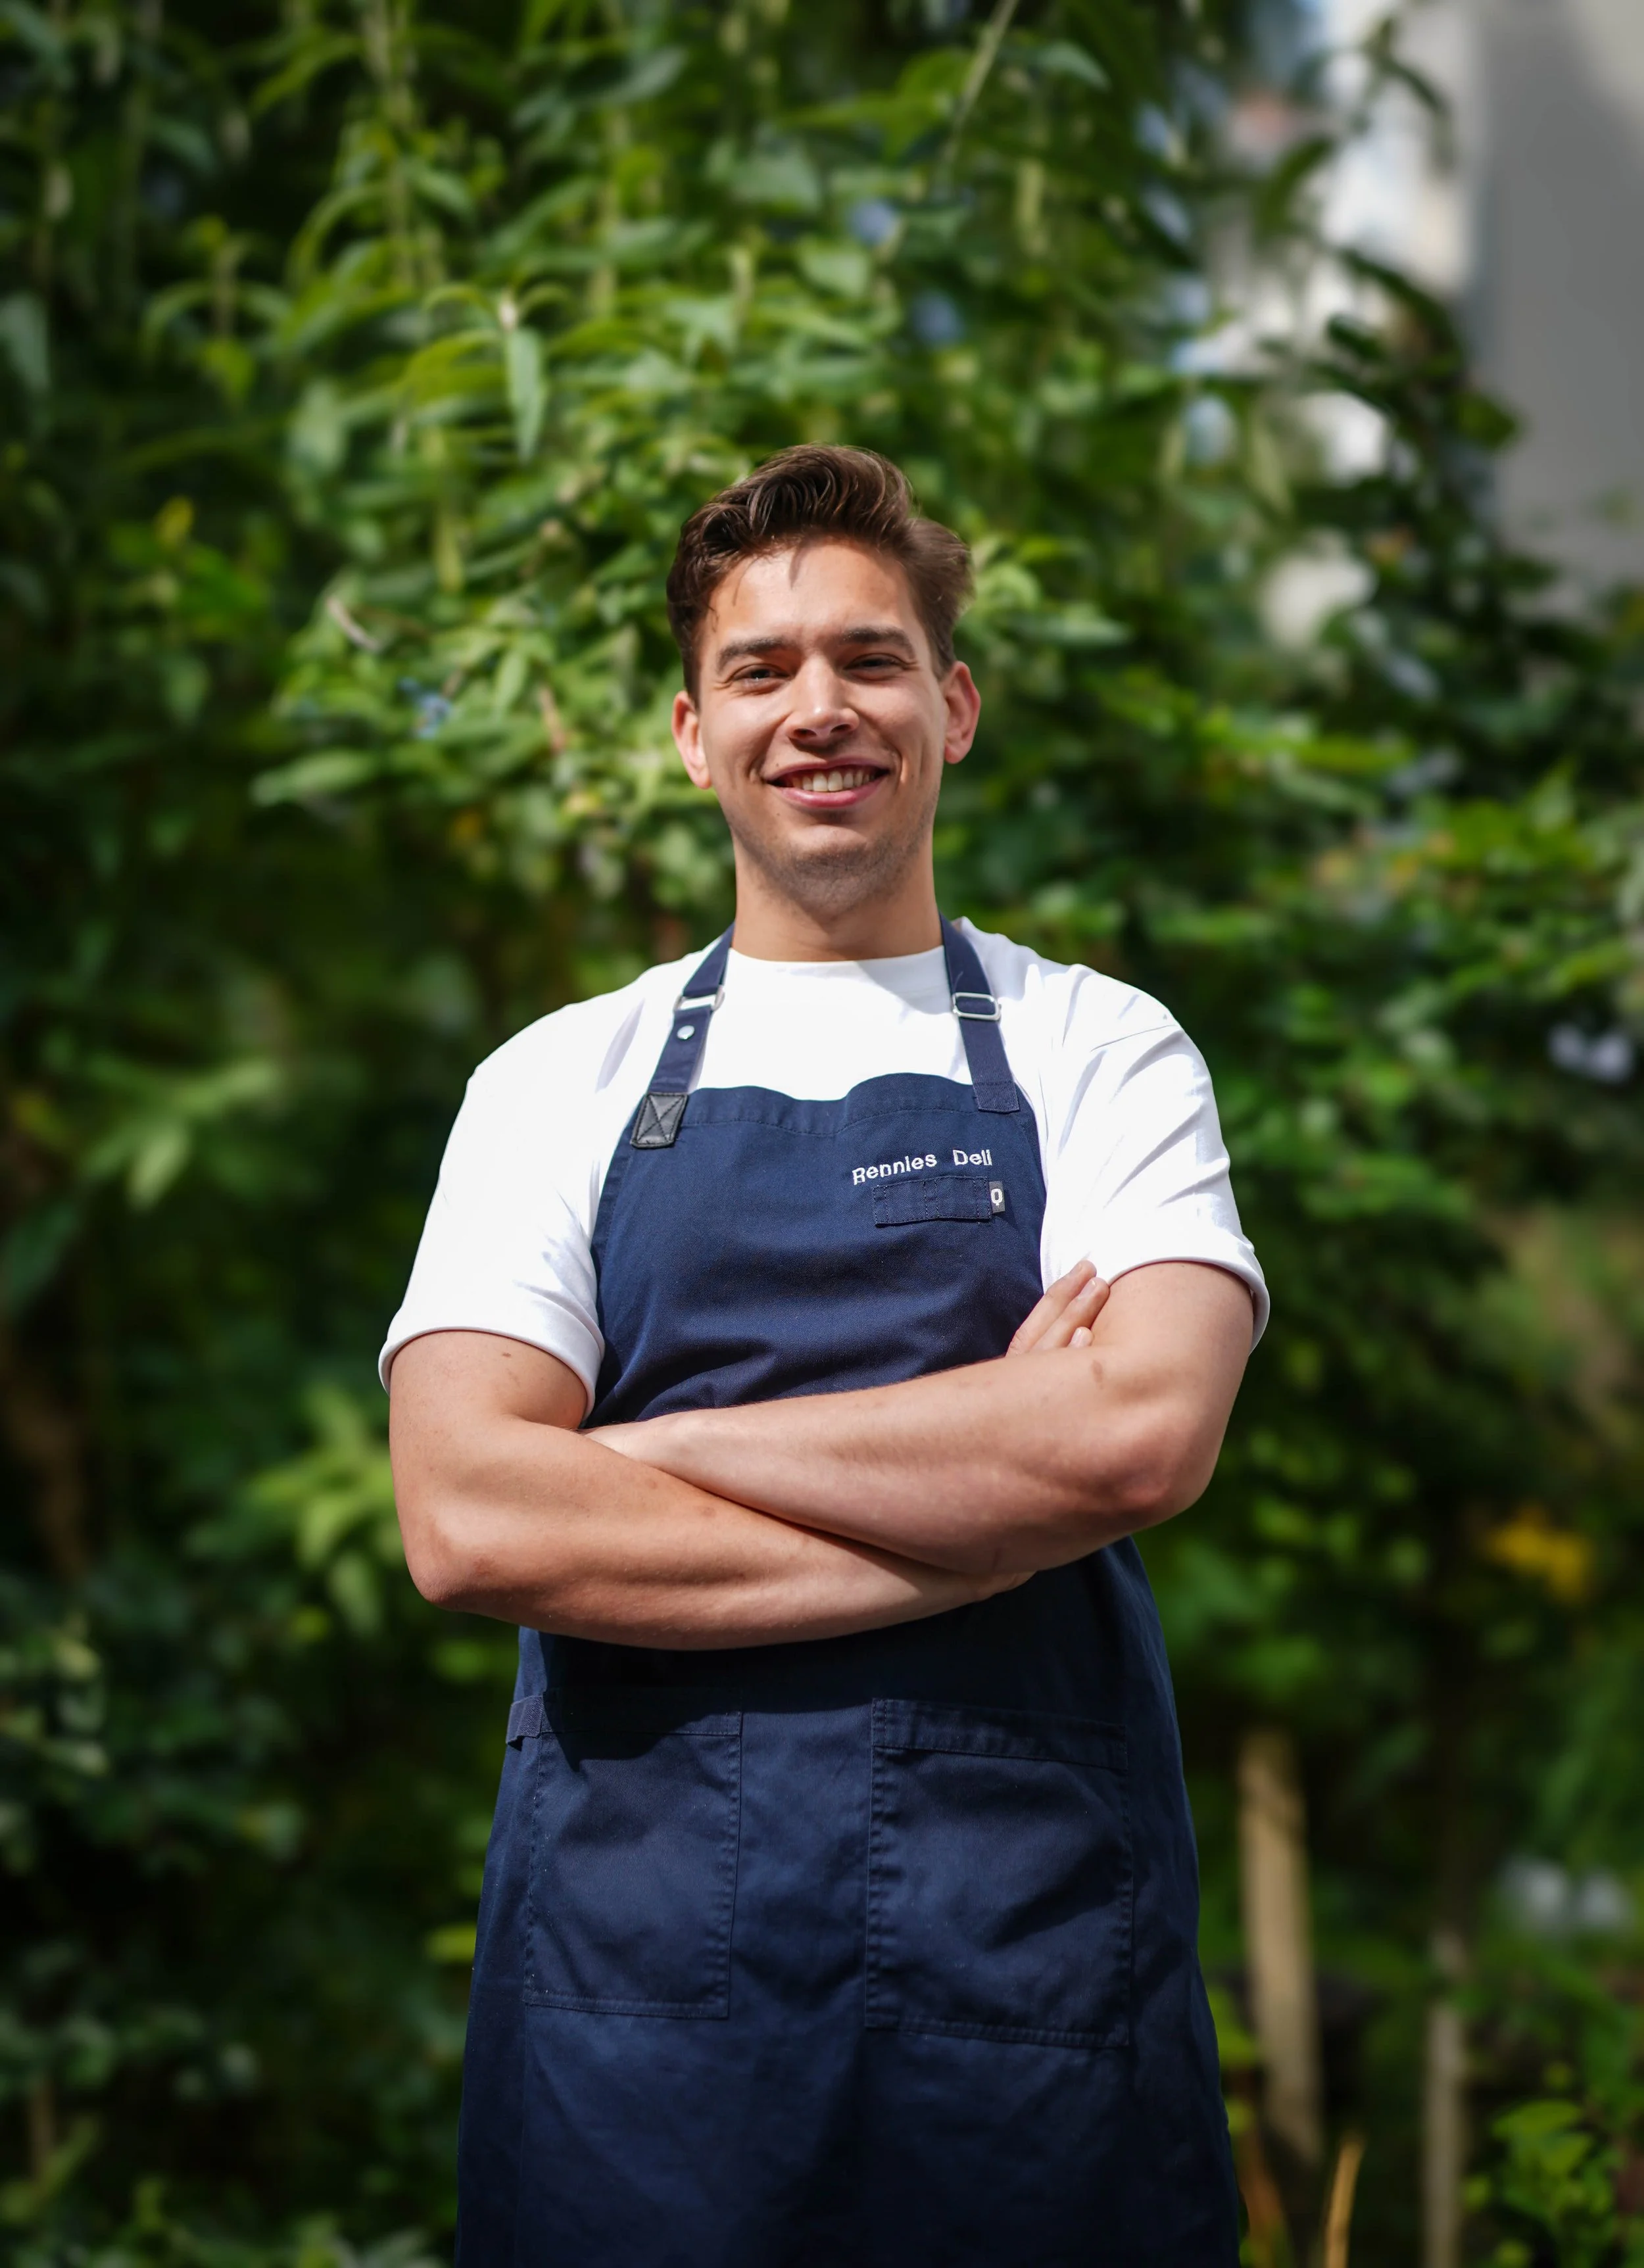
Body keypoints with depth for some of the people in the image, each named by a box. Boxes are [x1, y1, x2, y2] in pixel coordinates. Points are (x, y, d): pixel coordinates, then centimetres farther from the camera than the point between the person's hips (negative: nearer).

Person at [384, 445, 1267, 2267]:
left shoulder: (1101, 1053, 8)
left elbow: (1145, 1433, -11)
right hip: (639, 1948, 1)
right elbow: (467, 1523, -7)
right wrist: (981, 1507, -10)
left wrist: (653, 1447, -9)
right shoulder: (559, 1081, 9)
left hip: (1036, 1934, 0)